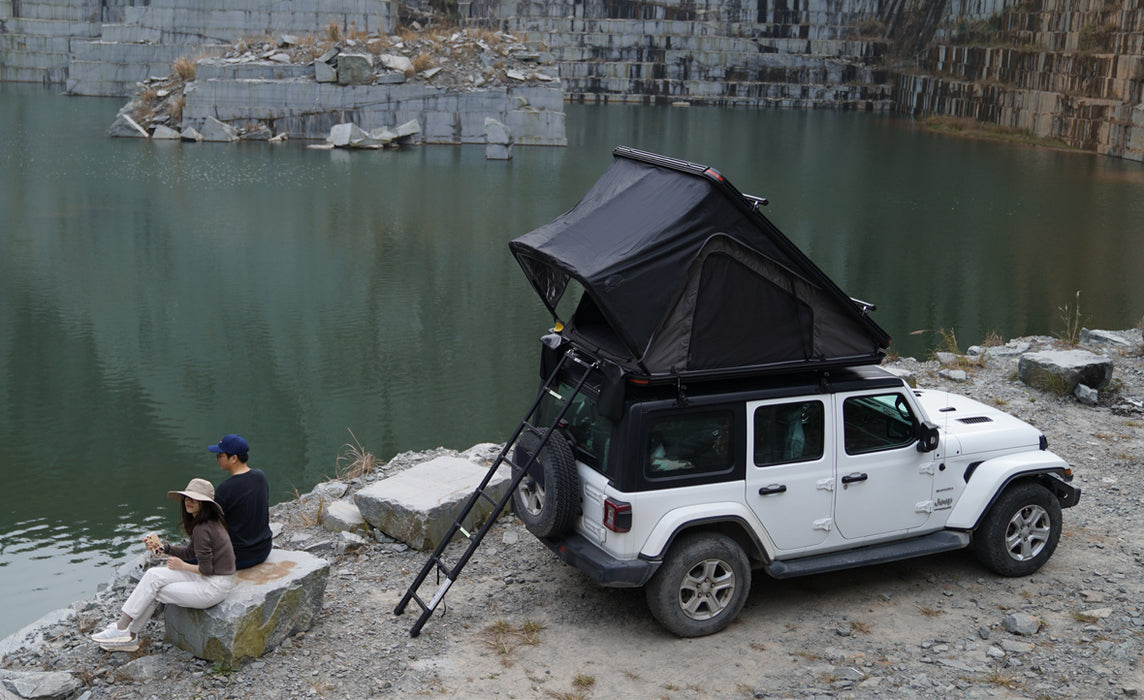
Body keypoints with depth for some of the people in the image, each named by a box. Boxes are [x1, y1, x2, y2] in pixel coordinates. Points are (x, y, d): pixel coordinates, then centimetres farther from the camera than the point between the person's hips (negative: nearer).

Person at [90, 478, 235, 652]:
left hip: (214, 587, -9)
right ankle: (129, 636, 6)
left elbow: (206, 569, -20)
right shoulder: (209, 523, 9)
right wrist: (161, 547, 5)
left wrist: (182, 566, -3)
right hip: (210, 578, 9)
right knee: (153, 575, 3)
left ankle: (122, 629, 13)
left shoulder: (202, 529, -21)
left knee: (152, 590, -3)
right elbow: (190, 552, 17)